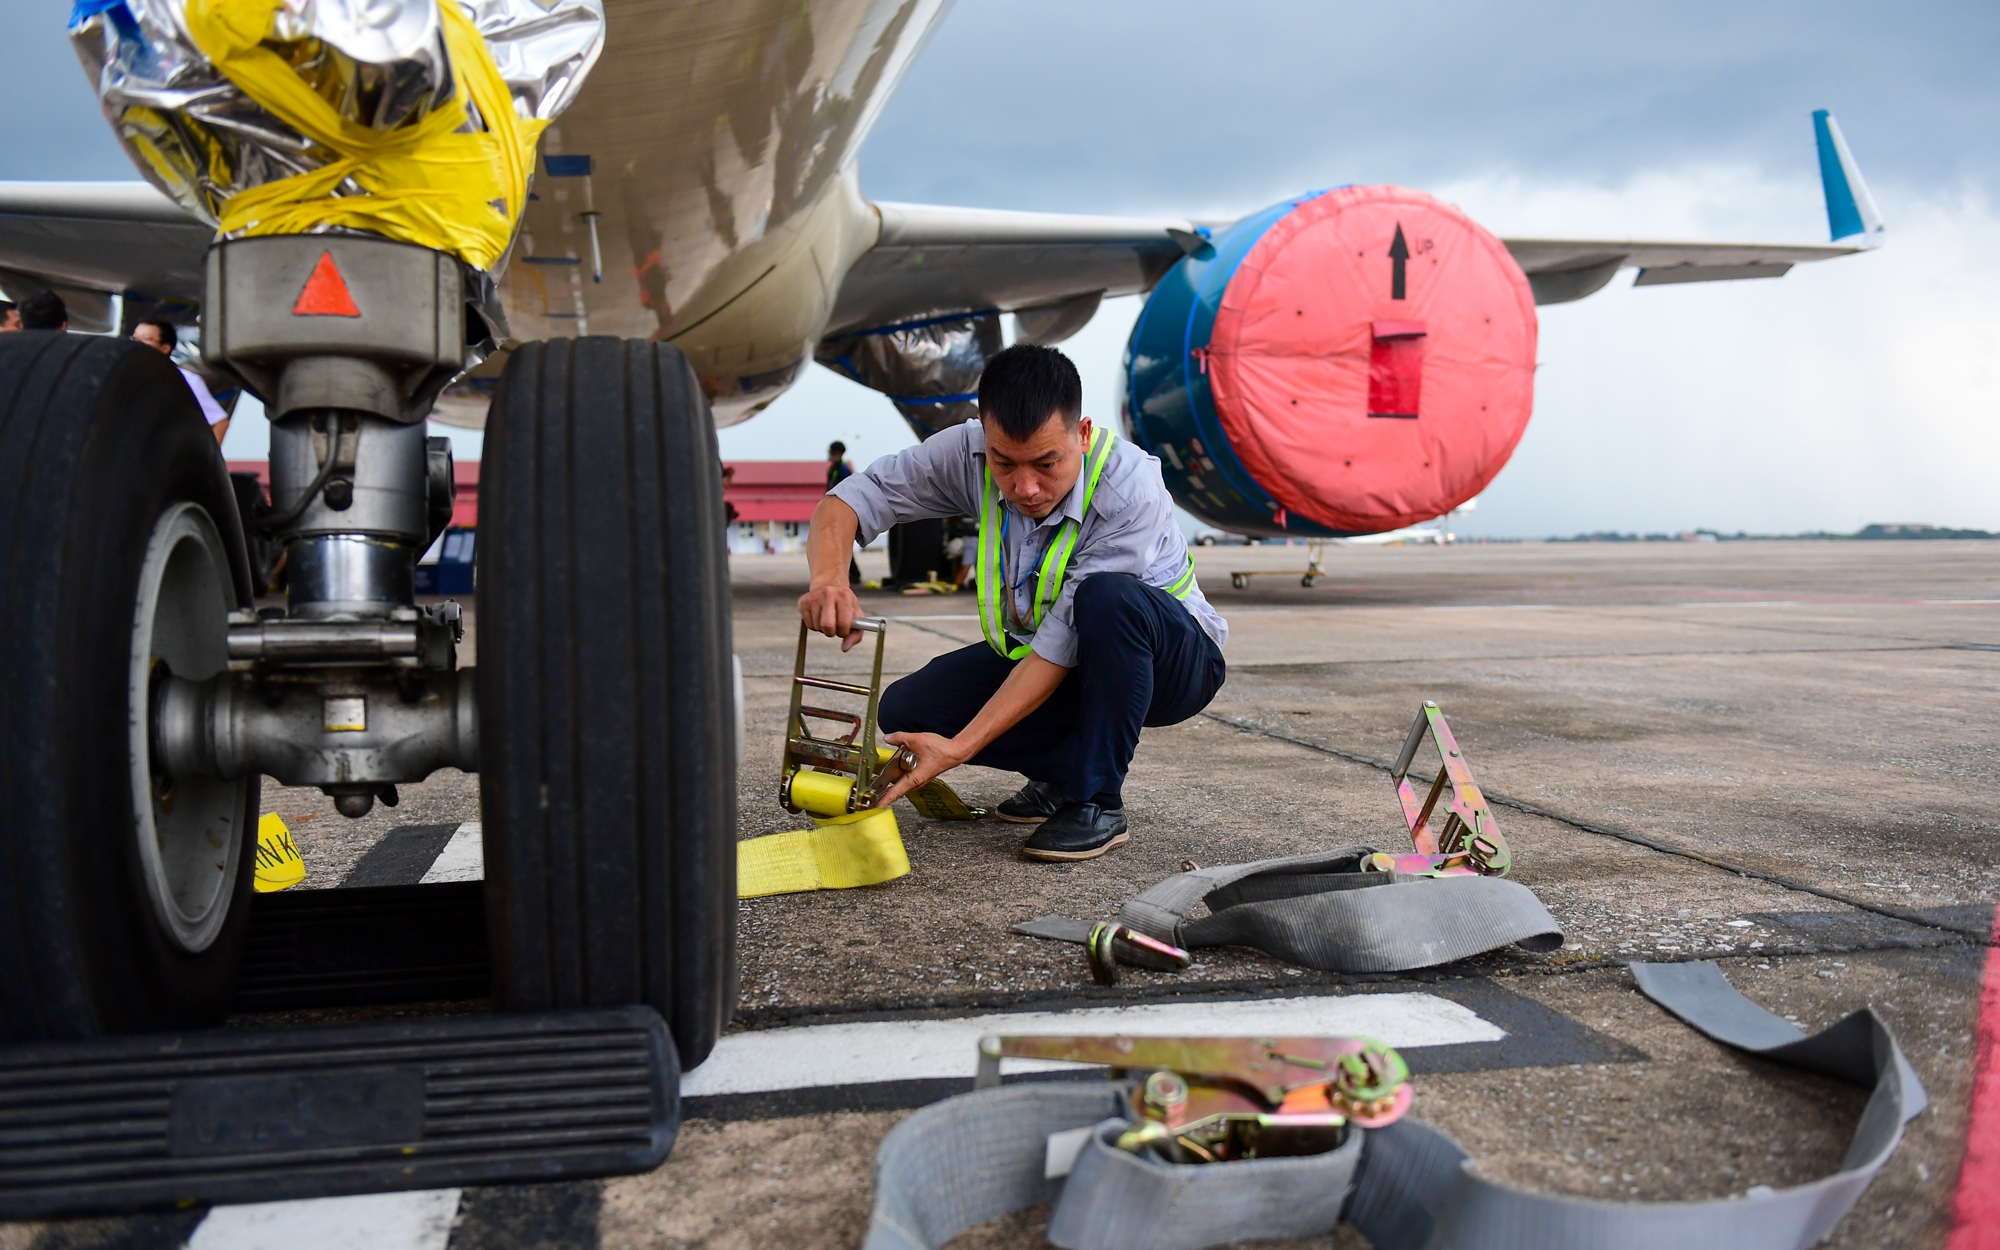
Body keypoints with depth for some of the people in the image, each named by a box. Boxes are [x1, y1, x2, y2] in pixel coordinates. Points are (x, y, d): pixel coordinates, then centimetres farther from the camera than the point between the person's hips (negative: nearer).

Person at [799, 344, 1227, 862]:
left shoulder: (1131, 492, -33)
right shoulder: (969, 451, -19)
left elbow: (1062, 644, -34)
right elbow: (850, 498, -16)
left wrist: (958, 747, -38)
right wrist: (829, 578, -40)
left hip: (1169, 661, -4)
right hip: (1044, 658, 5)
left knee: (1108, 597, -39)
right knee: (904, 710, -15)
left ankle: (1097, 800, -21)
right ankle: (1066, 770, 4)